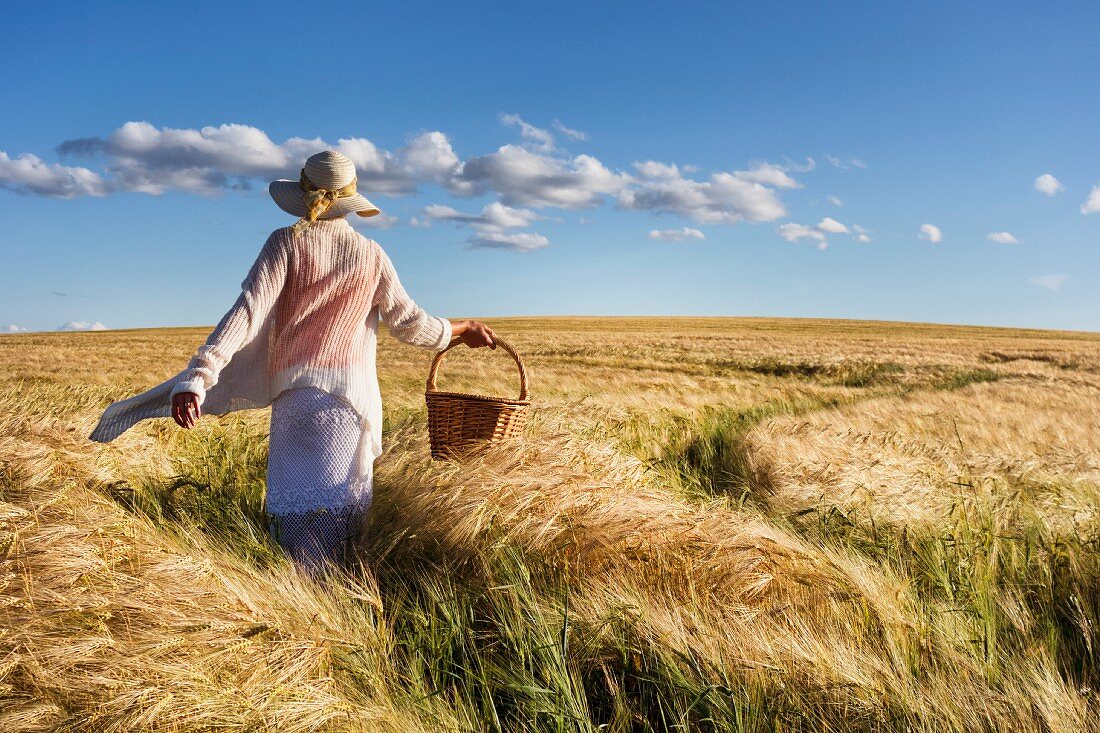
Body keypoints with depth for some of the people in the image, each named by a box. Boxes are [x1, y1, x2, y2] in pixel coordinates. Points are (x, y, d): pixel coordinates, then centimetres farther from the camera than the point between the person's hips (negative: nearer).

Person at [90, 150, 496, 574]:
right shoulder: (371, 255, 6)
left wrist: (196, 378, -18)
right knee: (345, 503, 8)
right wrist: (459, 330, 28)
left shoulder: (287, 243, 0)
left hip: (295, 390, -2)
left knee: (298, 502, -3)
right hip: (352, 389, 2)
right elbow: (409, 322, 10)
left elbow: (247, 312, -12)